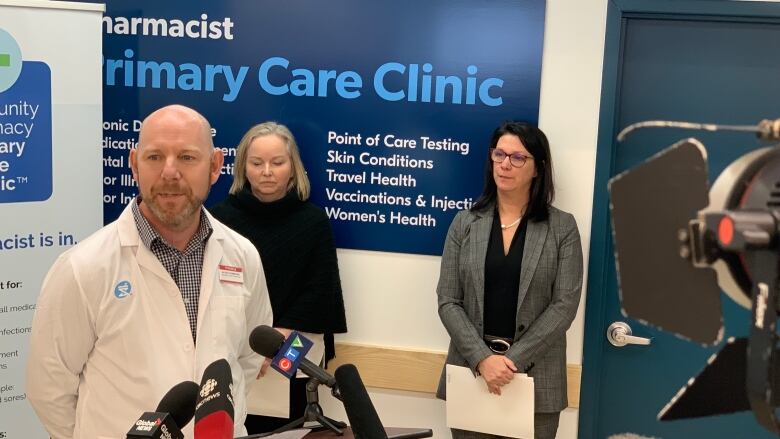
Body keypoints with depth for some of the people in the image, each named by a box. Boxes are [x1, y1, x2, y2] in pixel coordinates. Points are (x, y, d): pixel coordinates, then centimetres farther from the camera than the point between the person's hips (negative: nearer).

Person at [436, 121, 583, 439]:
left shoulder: (562, 227, 0)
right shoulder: (465, 223, 4)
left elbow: (564, 305, -7)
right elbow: (448, 302, 0)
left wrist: (513, 359, -14)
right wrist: (482, 358, -13)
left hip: (534, 374, -1)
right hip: (472, 368, 1)